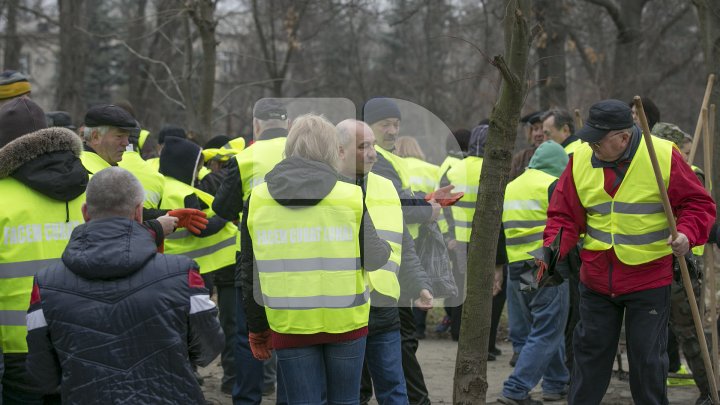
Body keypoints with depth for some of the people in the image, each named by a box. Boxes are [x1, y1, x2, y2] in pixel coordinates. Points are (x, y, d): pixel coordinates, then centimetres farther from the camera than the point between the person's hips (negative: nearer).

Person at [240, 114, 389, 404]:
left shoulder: (257, 199, 0)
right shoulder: (350, 197, -7)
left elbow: (250, 271, 5)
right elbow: (373, 258, 0)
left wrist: (257, 329, 15)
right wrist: (391, 244, 23)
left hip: (288, 325, 1)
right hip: (345, 322, -1)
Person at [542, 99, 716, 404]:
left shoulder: (663, 156, -12)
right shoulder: (580, 161, -2)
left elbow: (698, 204, -4)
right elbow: (564, 215, 4)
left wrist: (687, 234, -23)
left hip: (649, 278, -3)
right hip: (596, 279, 3)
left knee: (648, 357, 4)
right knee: (590, 351, 12)